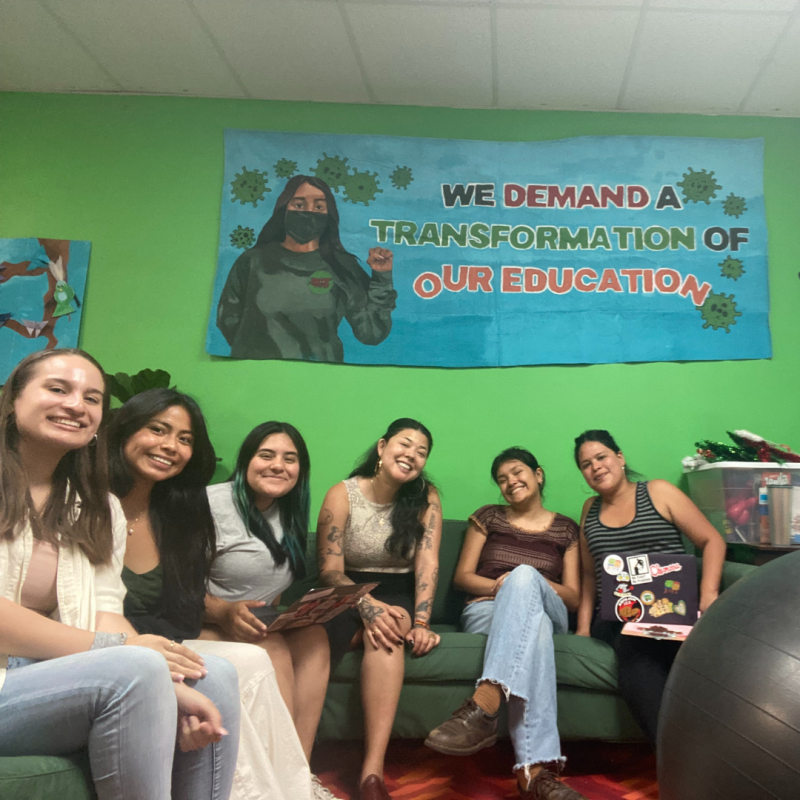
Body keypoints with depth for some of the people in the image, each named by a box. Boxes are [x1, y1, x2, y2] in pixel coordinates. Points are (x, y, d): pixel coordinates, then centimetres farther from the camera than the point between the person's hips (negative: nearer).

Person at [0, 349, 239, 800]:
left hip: (57, 677, 7)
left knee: (216, 678, -8)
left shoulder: (99, 510, 15)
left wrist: (169, 688, -16)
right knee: (135, 670, -29)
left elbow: (104, 612, 3)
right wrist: (113, 646, -17)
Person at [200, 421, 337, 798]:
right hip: (200, 625, -6)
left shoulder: (289, 514, 8)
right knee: (272, 648, -30)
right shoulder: (213, 504, -14)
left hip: (254, 624, 7)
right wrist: (223, 611, -32)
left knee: (313, 636, -19)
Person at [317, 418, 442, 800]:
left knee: (388, 630, -35)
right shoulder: (342, 495, -7)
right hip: (348, 595, -1)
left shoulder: (425, 498, -2)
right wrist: (367, 606, -27)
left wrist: (421, 622, -23)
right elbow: (329, 571, -10)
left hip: (398, 595, 1)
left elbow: (427, 563, -9)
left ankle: (373, 769, -39)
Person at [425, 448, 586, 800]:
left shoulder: (565, 529, 16)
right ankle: (536, 769, -56)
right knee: (532, 627, -40)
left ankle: (483, 707, -56)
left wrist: (527, 583, -12)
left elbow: (573, 598, 9)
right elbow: (462, 576, 12)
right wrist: (498, 587, -11)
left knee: (525, 575, -38)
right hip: (486, 611, 0)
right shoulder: (488, 517, 18)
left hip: (548, 612, 0)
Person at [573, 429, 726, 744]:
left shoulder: (658, 493, 8)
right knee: (637, 659, -35)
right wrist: (584, 626, 9)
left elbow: (712, 541, 5)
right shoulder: (590, 509, 20)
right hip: (614, 617, 2)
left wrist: (708, 594, -10)